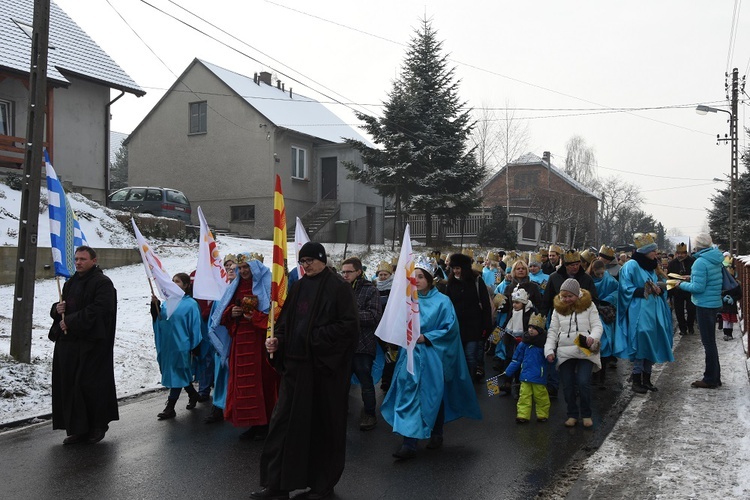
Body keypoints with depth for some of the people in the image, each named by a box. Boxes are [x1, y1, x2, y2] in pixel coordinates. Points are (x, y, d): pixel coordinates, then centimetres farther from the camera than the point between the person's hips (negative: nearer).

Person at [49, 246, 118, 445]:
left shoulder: (103, 283, -6)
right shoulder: (70, 283, 18)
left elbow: (98, 310, -18)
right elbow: (59, 307, 25)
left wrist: (70, 321, -16)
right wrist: (57, 309, 0)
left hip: (92, 344, -7)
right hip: (68, 342, 7)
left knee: (91, 385, -3)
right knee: (70, 385, 5)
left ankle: (98, 426, 13)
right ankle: (78, 429, 13)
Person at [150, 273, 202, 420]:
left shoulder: (191, 304, -7)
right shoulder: (167, 302, 9)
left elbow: (195, 326, -6)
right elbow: (158, 319, 8)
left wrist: (194, 347, -6)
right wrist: (155, 305, -8)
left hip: (181, 345, -6)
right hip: (167, 344, 6)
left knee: (177, 373, -2)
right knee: (175, 373, 15)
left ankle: (170, 407, 1)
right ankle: (192, 394, 35)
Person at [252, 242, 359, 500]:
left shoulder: (338, 287, -7)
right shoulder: (298, 287, 12)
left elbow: (349, 324, -14)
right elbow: (286, 320, 14)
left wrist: (318, 337, -18)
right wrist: (278, 339, -4)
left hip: (325, 366, -6)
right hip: (296, 363, 6)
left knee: (323, 424, 5)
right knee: (285, 421, 4)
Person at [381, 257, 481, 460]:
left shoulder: (442, 302, -6)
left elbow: (450, 328, -10)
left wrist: (426, 337, -16)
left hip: (433, 356, -3)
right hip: (411, 355, 3)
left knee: (434, 395, 8)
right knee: (409, 395, -2)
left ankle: (436, 434, 29)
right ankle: (409, 443, 2)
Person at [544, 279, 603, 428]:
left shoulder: (588, 306, 4)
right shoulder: (558, 309, 10)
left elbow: (597, 326, -1)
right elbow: (553, 331, 11)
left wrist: (593, 338, -22)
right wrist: (549, 350, 1)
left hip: (585, 351, -3)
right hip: (564, 352, 3)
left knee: (583, 383, -12)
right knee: (568, 386, 5)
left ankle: (586, 415, 8)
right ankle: (572, 414, 21)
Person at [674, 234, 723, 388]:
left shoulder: (700, 262, -18)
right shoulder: (716, 260, 9)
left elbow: (698, 287, -21)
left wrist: (682, 285, -7)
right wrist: (692, 278, 14)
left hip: (705, 306, -9)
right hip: (715, 303, 9)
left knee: (708, 343, -2)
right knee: (711, 342, 17)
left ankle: (710, 379, 4)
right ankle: (715, 377, 24)